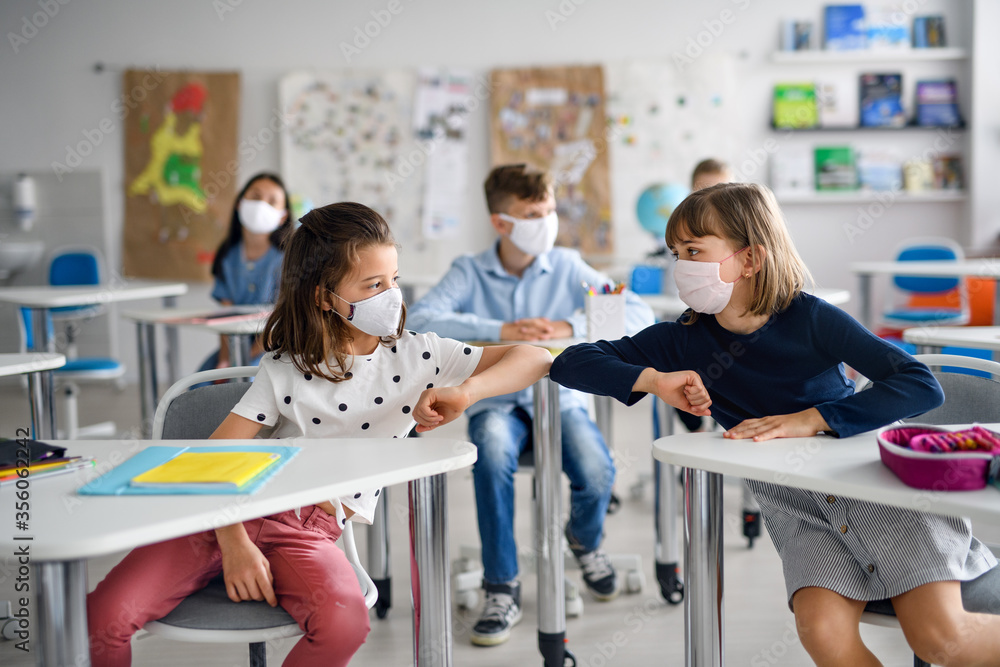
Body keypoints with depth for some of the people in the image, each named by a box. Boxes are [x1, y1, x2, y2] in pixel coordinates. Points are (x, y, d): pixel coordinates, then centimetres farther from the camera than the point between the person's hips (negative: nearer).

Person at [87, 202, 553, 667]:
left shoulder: (417, 357, 4)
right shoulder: (286, 368, 4)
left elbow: (537, 359, 0)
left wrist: (465, 392, -18)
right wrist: (234, 543, -18)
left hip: (312, 529, 0)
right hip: (229, 513, 0)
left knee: (344, 624, -35)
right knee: (104, 618, -20)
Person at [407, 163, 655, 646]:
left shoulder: (567, 267, 3)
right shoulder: (469, 272, 0)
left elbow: (639, 315, -6)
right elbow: (420, 319, -18)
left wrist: (570, 327, -22)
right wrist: (501, 330, -27)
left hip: (559, 398, 1)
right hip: (496, 402, -1)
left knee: (597, 474, -26)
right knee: (493, 454, -35)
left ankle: (585, 539, 14)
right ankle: (502, 589, -18)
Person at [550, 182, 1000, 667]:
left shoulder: (810, 318, -11)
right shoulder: (683, 342, -2)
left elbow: (922, 386, -19)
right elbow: (571, 363, -4)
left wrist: (810, 419, -27)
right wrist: (653, 379, -19)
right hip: (796, 505, 3)